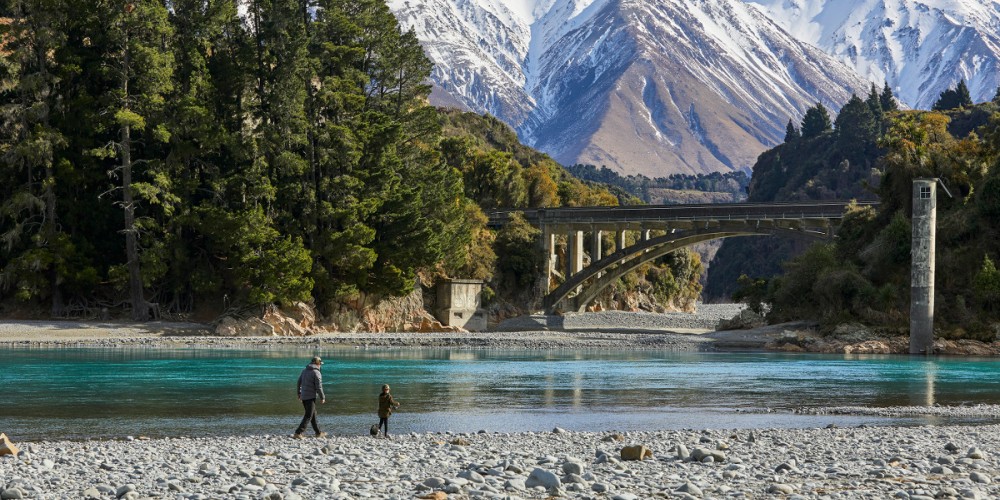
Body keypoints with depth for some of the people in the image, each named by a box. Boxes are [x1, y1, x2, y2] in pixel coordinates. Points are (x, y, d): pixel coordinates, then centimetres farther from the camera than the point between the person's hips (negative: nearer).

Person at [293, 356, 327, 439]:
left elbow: (299, 383, 19)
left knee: (313, 414, 18)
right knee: (308, 416, -6)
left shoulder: (304, 371, 12)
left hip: (303, 397, 8)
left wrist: (299, 394, 29)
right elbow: (319, 387, -14)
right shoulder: (316, 373, -12)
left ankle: (318, 433, 26)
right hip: (311, 397, -8)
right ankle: (298, 433, -14)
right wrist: (322, 398, -6)